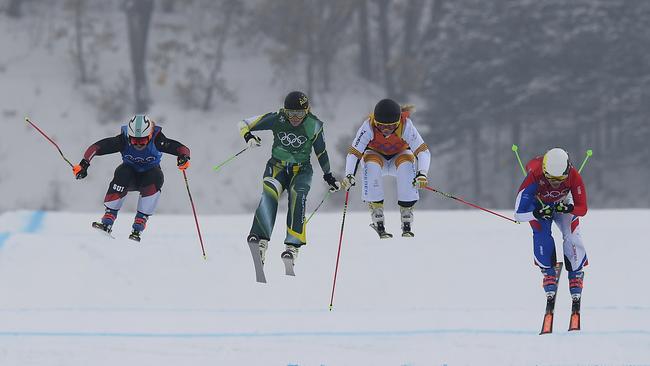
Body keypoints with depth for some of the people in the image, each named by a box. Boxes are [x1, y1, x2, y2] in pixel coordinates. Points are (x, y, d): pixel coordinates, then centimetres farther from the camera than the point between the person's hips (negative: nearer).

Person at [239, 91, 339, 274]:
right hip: (277, 167, 0)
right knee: (269, 193, -30)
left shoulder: (314, 126, -8)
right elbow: (244, 124, -2)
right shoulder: (276, 120, -10)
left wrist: (329, 176, 16)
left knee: (297, 197, -29)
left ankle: (292, 246, -35)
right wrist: (249, 136, -24)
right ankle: (261, 240, -43)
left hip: (301, 171, 0)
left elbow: (321, 152, 8)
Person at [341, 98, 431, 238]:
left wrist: (422, 174, -50)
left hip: (400, 155, 0)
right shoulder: (369, 126, -30)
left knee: (407, 163, -34)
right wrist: (349, 176, -48)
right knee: (371, 164, -34)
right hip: (376, 155, 0)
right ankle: (378, 220, -28)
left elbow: (423, 151, -33)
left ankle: (406, 224, -26)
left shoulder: (406, 125, -30)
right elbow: (354, 152, -32)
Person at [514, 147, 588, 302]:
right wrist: (538, 213, -56)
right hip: (538, 204, -1)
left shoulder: (574, 177, -36)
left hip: (562, 203, 1)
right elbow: (519, 213, -37)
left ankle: (576, 276, 0)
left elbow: (582, 208, -26)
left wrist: (568, 209, -48)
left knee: (572, 235, -18)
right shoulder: (534, 177, -41)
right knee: (542, 233, -25)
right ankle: (548, 274, -10)